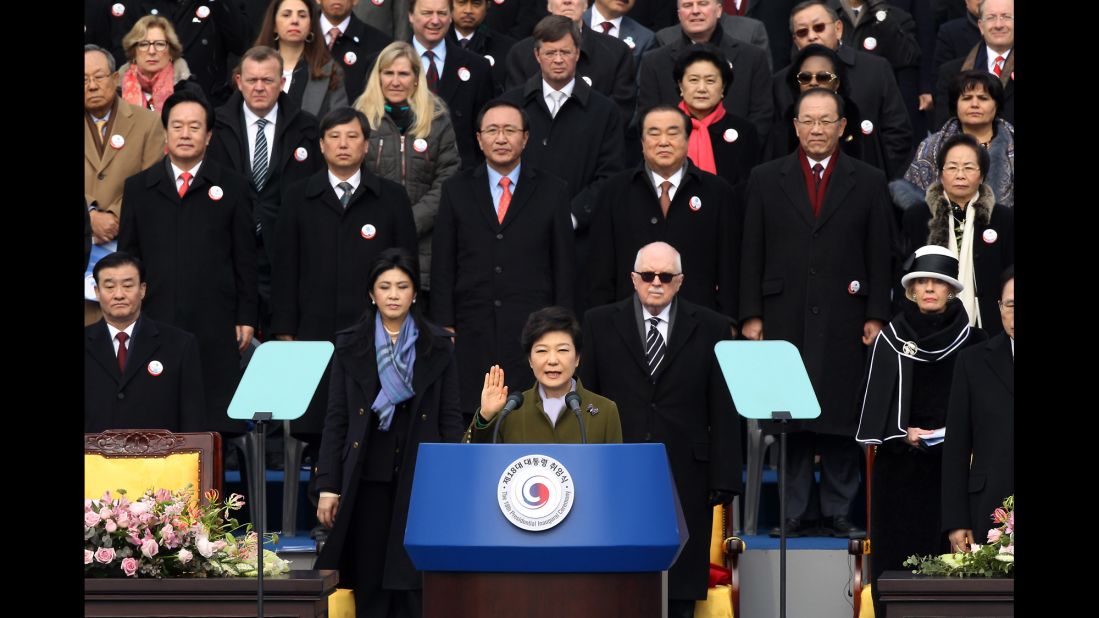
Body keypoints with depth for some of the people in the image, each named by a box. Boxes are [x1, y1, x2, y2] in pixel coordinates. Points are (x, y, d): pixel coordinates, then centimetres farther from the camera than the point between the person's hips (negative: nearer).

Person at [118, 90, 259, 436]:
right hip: (154, 323, 1)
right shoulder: (138, 188, 12)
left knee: (214, 424, -3)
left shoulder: (232, 189, 8)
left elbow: (245, 259, 7)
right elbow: (127, 257, 12)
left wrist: (246, 319, 1)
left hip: (215, 328, -1)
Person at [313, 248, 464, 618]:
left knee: (412, 586, -3)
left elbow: (450, 420, 5)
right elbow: (336, 420, 4)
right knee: (369, 586, 2)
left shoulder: (438, 347, 5)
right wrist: (328, 486, -2)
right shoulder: (350, 346, 6)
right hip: (367, 479, 1)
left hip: (420, 477, -1)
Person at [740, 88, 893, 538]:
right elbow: (752, 253, 7)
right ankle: (795, 512, 6)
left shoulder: (869, 183, 8)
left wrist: (876, 316, -1)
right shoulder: (765, 179, 9)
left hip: (844, 321, 0)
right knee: (789, 418, 0)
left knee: (842, 417, 0)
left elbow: (880, 255, 6)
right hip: (784, 318, 1)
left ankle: (839, 512, 7)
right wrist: (751, 315, 1)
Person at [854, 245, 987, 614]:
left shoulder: (971, 342, 4)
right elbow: (877, 397, 4)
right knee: (898, 547, 0)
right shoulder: (890, 339, 6)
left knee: (947, 549, -4)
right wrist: (902, 432, -11)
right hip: (901, 463, 1)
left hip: (951, 462, -1)